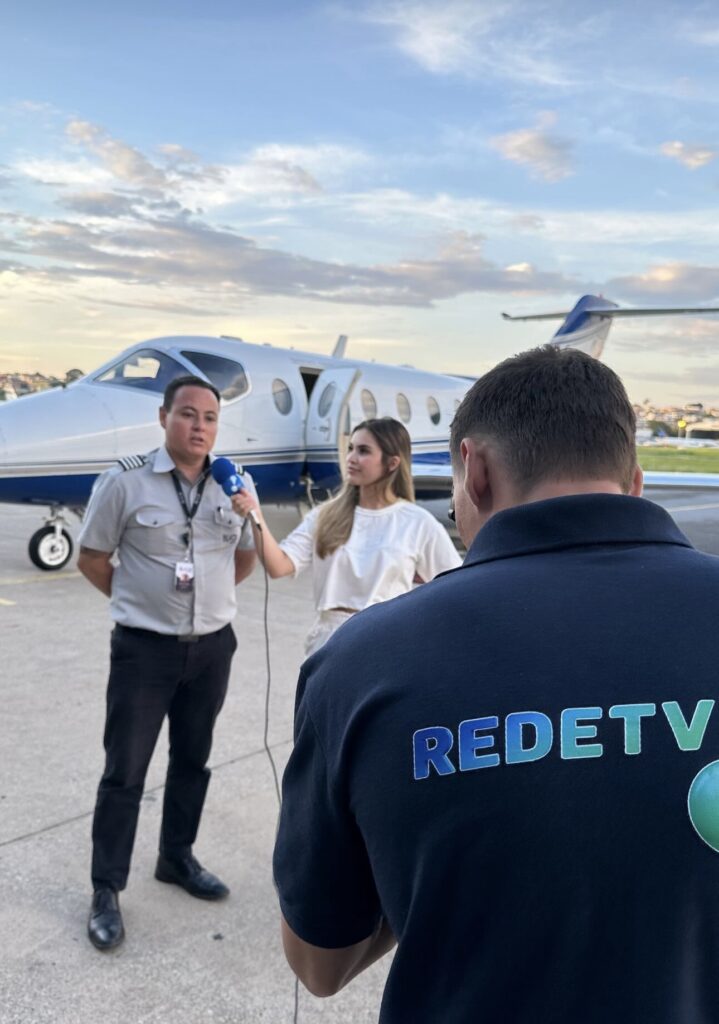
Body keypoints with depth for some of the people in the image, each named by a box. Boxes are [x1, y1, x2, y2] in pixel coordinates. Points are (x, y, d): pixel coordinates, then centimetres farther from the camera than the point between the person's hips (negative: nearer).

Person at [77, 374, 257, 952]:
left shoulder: (236, 484, 0)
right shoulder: (126, 480, -10)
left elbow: (247, 555, 14)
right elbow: (91, 557, -1)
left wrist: (209, 598, 8)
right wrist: (139, 599, 1)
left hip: (212, 645, 4)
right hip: (144, 646, -3)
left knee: (193, 760, 17)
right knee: (125, 770, 3)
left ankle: (177, 858, 37)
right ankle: (106, 890, 19)